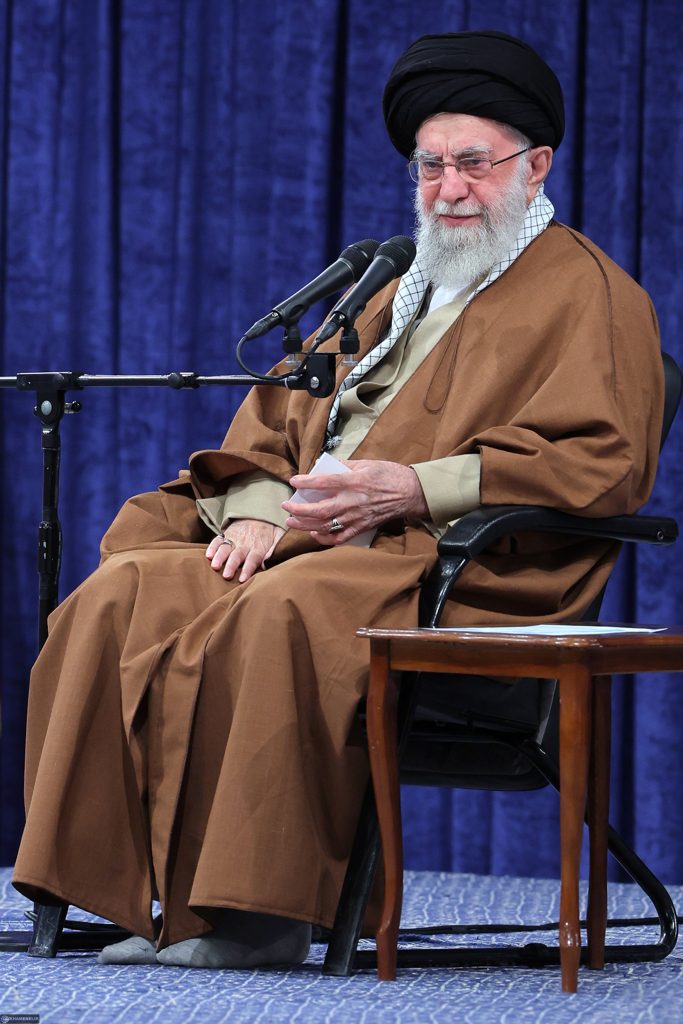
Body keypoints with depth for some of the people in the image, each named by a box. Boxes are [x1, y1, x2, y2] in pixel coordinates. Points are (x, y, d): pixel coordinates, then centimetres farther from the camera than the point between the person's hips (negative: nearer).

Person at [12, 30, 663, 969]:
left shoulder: (589, 294, 4)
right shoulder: (399, 297, 29)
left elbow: (604, 461, -10)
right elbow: (281, 416, 26)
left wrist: (419, 487, -18)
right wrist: (258, 511, 2)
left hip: (459, 568, -8)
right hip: (309, 542, 8)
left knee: (281, 614, -37)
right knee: (126, 594, -16)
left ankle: (261, 913, -31)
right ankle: (125, 884, -19)